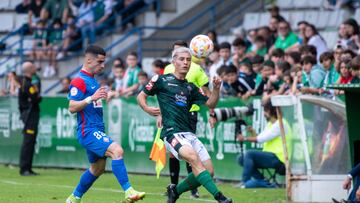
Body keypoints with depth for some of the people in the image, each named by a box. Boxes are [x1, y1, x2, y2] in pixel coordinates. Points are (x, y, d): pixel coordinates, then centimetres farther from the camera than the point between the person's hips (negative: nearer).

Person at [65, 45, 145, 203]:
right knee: (117, 150, -26)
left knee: (97, 168, 16)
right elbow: (72, 107, -19)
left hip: (97, 130, 10)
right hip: (88, 131, -10)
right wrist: (92, 98, -28)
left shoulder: (92, 80, 18)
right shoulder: (79, 81, -11)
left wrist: (102, 97, 19)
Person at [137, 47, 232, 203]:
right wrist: (147, 108, -8)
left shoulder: (191, 88, 21)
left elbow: (210, 104, 15)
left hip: (188, 133, 6)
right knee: (194, 158, -30)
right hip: (171, 132, -6)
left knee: (209, 171, -4)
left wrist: (216, 89, -2)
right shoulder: (162, 80, 8)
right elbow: (141, 96, 12)